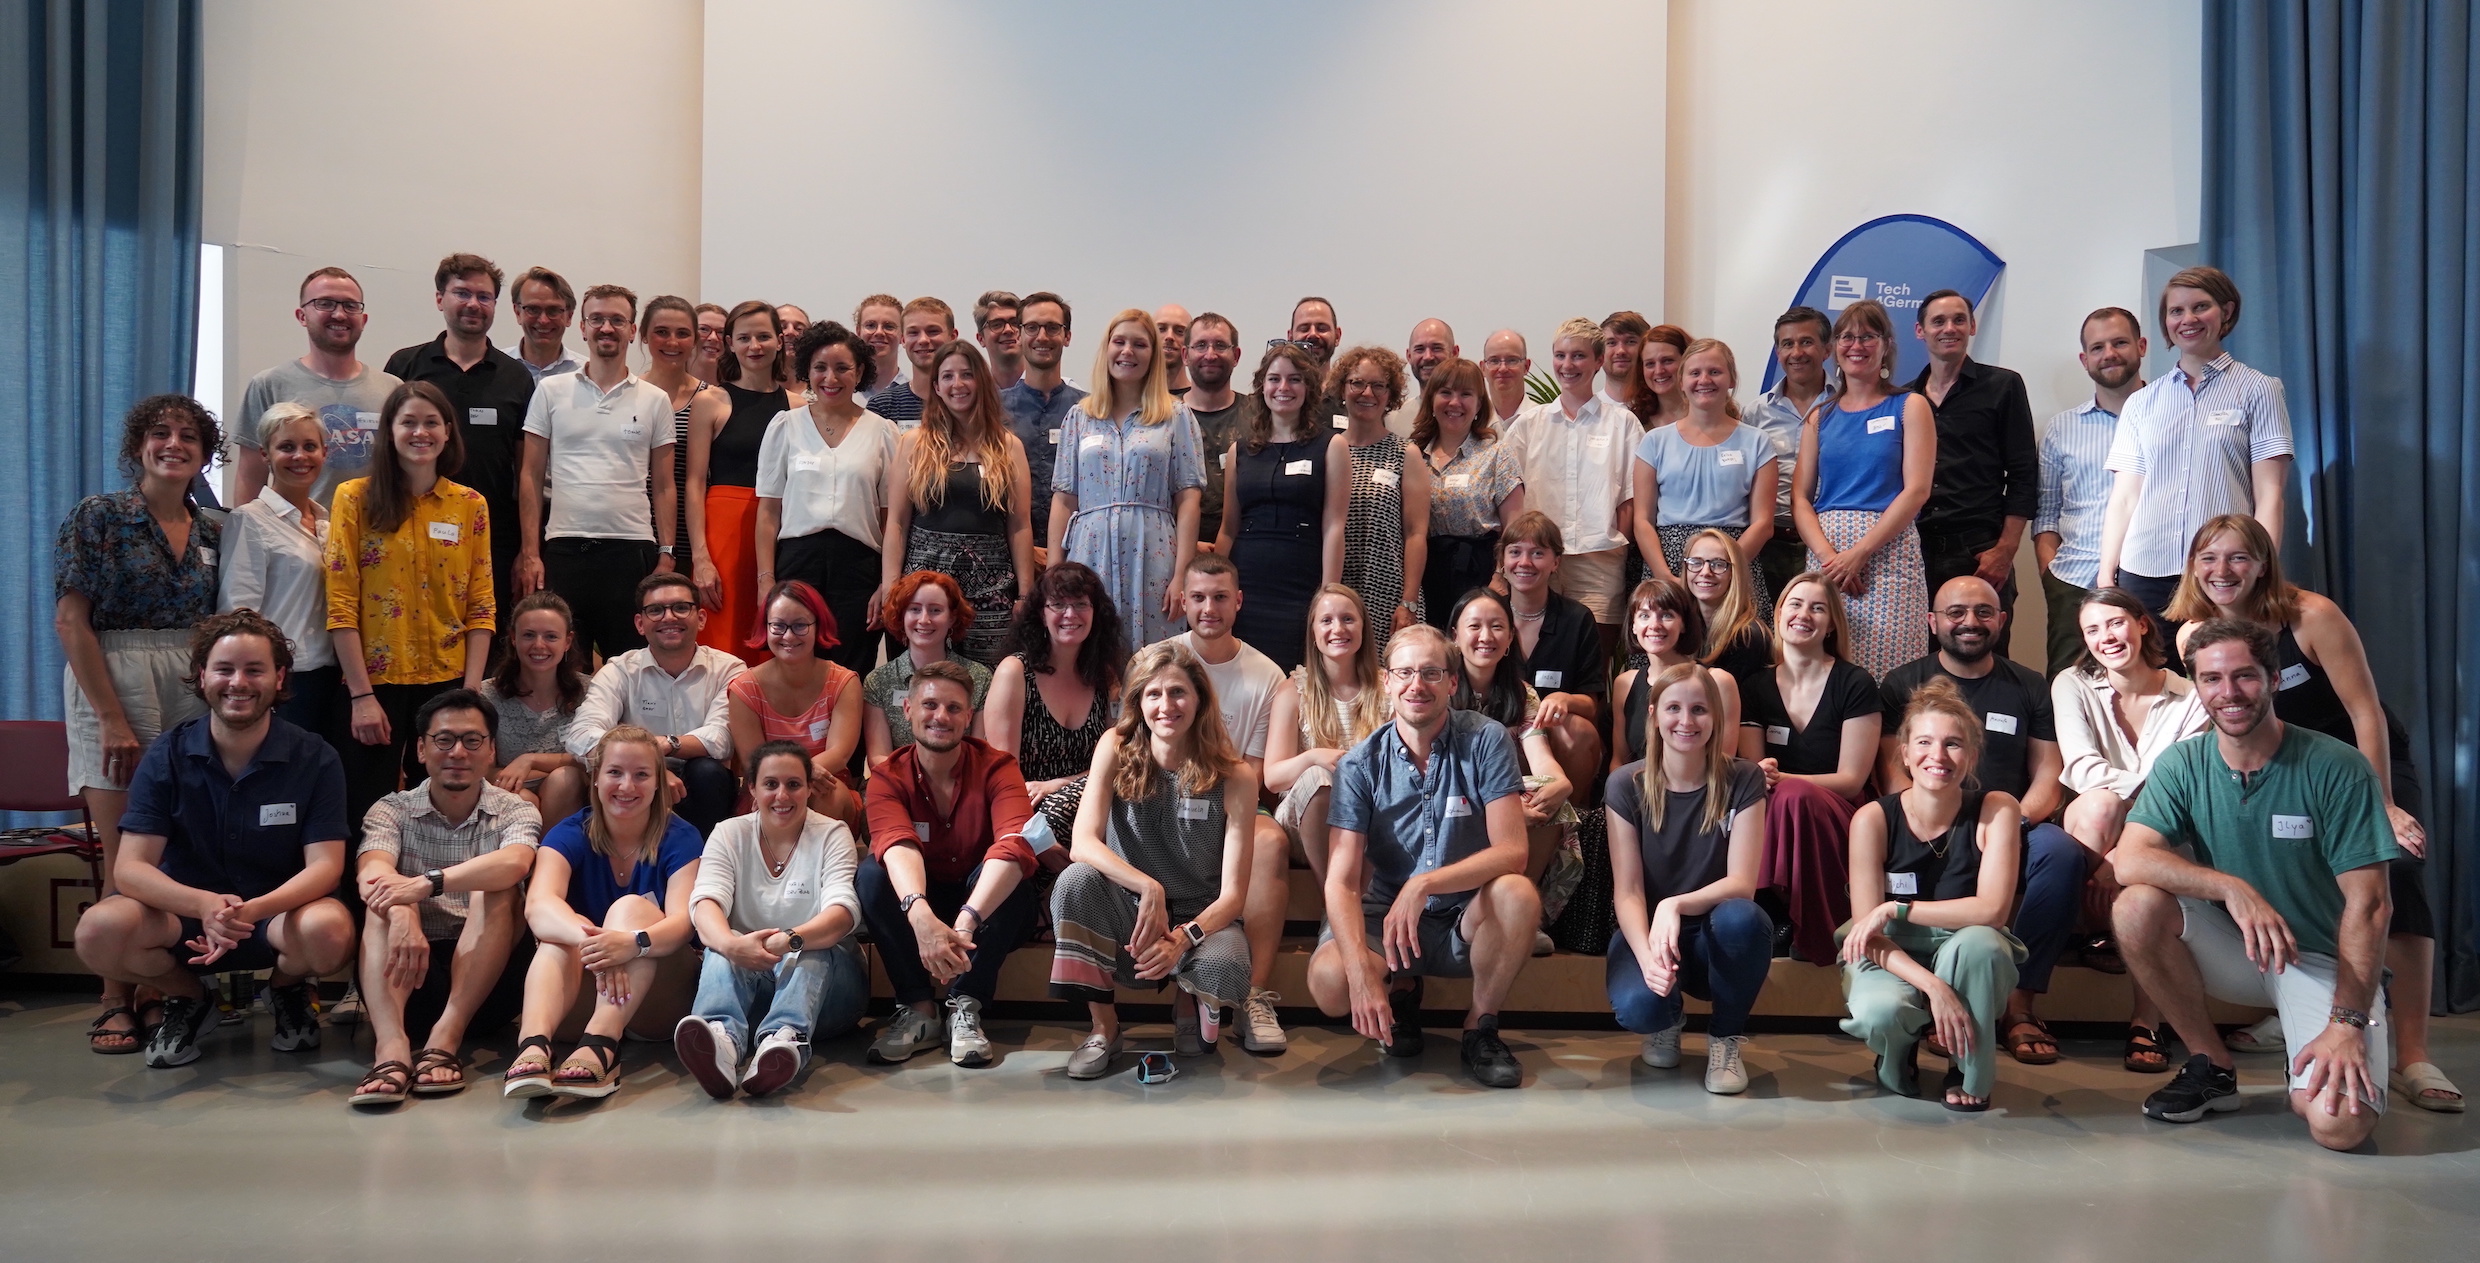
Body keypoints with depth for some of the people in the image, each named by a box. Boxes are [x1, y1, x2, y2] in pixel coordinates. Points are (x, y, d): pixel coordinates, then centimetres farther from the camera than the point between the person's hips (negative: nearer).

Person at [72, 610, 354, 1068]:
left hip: (279, 911, -1)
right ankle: (188, 999, 4)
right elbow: (130, 868, -12)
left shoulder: (314, 760, -9)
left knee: (329, 931, -35)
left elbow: (324, 865, -14)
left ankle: (287, 989, 4)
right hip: (183, 912, 1)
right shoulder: (166, 755, -6)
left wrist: (253, 910, -35)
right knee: (100, 929, -29)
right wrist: (205, 905, -33)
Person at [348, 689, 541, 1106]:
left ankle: (445, 1039, -34)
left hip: (485, 981, -1)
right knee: (386, 901, -24)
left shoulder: (516, 812, 4)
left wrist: (427, 884, -36)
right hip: (412, 977, 1)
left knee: (495, 890, -23)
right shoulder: (392, 810, 7)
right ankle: (392, 1048, -44)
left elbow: (514, 863, -21)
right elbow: (371, 874, -16)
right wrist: (403, 917, -38)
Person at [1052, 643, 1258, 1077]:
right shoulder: (1117, 749, -7)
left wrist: (1182, 938, -31)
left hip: (1200, 918, -1)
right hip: (1126, 917, 1)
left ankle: (1190, 1005, 6)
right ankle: (1103, 1028, -12)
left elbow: (1233, 892, -12)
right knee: (1077, 880, -30)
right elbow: (1082, 845, -19)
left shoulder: (1234, 778, -11)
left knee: (1224, 968, -35)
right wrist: (1148, 888, -34)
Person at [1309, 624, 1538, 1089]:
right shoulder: (1361, 765, -7)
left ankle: (1480, 1028, -6)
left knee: (1517, 894, -33)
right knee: (1328, 980, -29)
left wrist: (1424, 884, -32)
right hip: (1386, 916, 1)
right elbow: (1342, 881, -14)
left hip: (1468, 919, 0)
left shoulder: (1485, 741, -10)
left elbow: (1512, 852, -17)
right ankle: (1402, 991, 11)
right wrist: (1362, 973, -31)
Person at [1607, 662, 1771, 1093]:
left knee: (1741, 917, -36)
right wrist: (1647, 955, -32)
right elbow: (1626, 892, -12)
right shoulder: (1626, 785, -8)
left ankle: (1727, 1037, -6)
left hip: (1718, 939, 1)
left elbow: (1741, 883, -15)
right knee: (1636, 1005, -33)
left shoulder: (1743, 781, -8)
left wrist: (1676, 905, -35)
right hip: (1647, 931, 0)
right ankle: (1665, 1021, 9)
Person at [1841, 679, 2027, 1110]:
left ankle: (1968, 1069, -7)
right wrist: (1933, 987, -31)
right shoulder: (1873, 820, -15)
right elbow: (1869, 931, -17)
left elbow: (1992, 909, -22)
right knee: (1880, 1012, -35)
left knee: (1979, 941, -35)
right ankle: (1898, 1053, 7)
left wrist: (1896, 910, -24)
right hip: (1892, 959, 0)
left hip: (1969, 961, 1)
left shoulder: (1996, 810, -13)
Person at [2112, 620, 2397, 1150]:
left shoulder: (2338, 769, -13)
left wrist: (2347, 1023, -23)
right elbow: (2130, 859, -19)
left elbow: (2367, 903, -15)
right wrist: (2233, 887, -35)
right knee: (2137, 907, -28)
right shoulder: (2181, 765, -5)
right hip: (2234, 951, 3)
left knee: (2339, 1124, -27)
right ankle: (2211, 1066, -6)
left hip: (2324, 960, -3)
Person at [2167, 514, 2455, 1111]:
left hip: (2368, 760, -4)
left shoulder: (2312, 616, -20)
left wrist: (2384, 806, -25)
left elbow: (2366, 713, -20)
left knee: (2395, 866, -25)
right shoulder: (2194, 636, -8)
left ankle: (2412, 1055, -27)